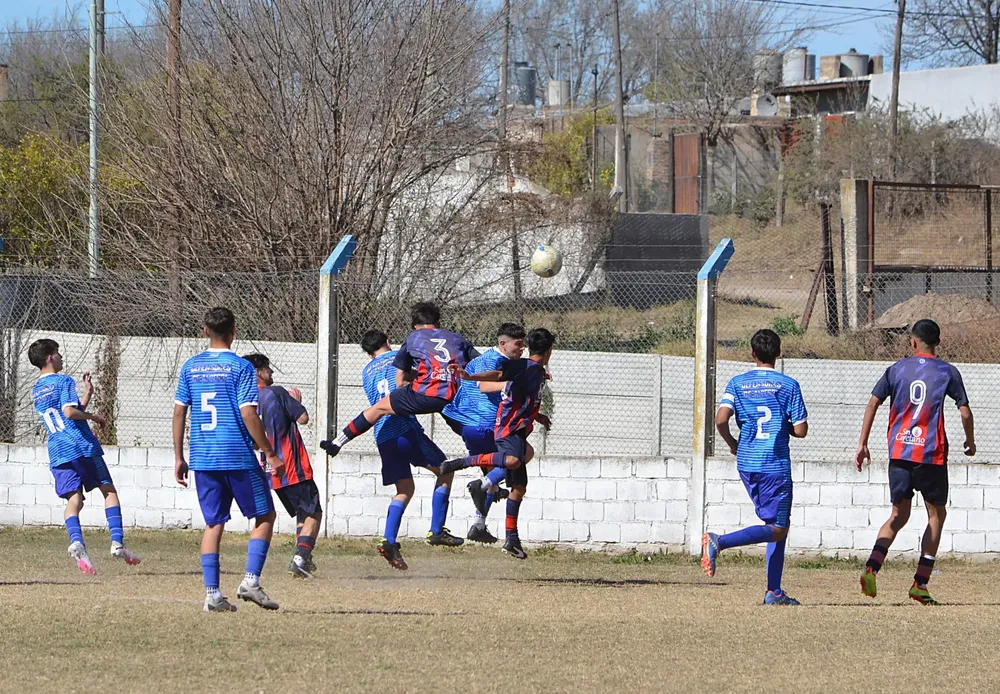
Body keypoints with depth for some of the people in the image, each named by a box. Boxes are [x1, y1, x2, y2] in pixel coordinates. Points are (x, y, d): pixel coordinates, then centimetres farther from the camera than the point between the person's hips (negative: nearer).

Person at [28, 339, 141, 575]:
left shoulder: (36, 391, 19)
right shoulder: (64, 381, -5)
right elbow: (70, 411, -19)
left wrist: (87, 394, 24)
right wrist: (93, 416, -5)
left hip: (57, 452, 6)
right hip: (82, 446, -6)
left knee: (74, 499, -2)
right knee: (109, 491, 6)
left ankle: (76, 541, -30)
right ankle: (117, 542, -5)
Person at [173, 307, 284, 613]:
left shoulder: (191, 367, 7)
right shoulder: (241, 367, -7)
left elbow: (179, 412, 7)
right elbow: (248, 415, -13)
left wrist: (179, 457, 14)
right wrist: (270, 454, -7)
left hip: (202, 459, 5)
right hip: (238, 457, -5)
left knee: (214, 524, 9)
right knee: (264, 516, 8)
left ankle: (212, 594, 3)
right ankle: (251, 581, -6)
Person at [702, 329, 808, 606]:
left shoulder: (738, 383, 3)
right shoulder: (788, 385, -5)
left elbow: (721, 419, -10)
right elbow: (801, 430, -6)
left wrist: (732, 443, 9)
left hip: (747, 464, 5)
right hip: (776, 466, -5)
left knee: (777, 525, 16)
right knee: (777, 529, -3)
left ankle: (774, 592, 9)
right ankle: (720, 542, -25)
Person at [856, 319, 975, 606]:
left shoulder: (897, 369, 7)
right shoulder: (948, 372, 1)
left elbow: (873, 404, 0)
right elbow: (965, 412, -2)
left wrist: (862, 444, 3)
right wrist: (970, 442, 16)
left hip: (899, 452, 3)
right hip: (932, 453, -3)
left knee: (899, 515, 13)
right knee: (936, 515, 11)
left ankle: (871, 568, -10)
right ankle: (920, 584, 2)